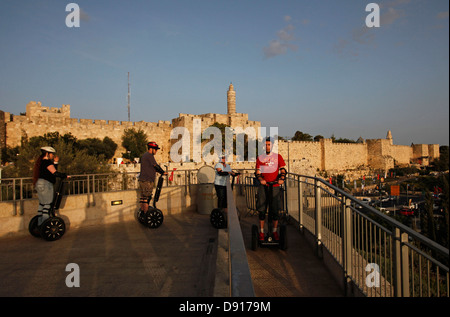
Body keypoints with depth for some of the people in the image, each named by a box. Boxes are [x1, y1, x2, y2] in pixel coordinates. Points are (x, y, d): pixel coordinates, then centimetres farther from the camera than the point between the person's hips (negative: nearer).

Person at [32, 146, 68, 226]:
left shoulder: (41, 161, 18)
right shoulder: (47, 162, -13)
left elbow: (52, 171, 20)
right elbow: (55, 173, -22)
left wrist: (55, 162, 15)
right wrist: (65, 176, -12)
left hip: (39, 184, 10)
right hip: (45, 184, -10)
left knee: (42, 203, 14)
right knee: (47, 204, -5)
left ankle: (39, 223, 19)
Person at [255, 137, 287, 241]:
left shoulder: (278, 156, 10)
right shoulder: (260, 158, 9)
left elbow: (283, 169, 4)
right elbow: (258, 172, 2)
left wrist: (281, 178, -16)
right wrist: (260, 179, -18)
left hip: (275, 187, 0)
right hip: (263, 186, 0)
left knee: (275, 211, 3)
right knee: (262, 210, 1)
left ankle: (274, 231, 17)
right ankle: (261, 231, 12)